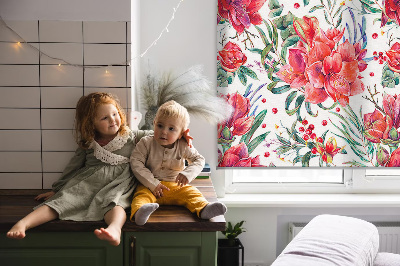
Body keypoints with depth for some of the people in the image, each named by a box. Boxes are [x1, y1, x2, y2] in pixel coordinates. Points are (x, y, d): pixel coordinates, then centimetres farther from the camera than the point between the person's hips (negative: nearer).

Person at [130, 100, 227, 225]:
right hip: (150, 186, -2)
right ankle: (139, 213, -60)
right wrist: (152, 184, -19)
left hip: (176, 186, 2)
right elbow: (136, 163, -10)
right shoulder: (146, 143, -6)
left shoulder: (183, 147, -2)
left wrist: (187, 174, -17)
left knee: (191, 192, -22)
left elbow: (199, 159, 5)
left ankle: (204, 209, -46)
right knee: (142, 194, -32)